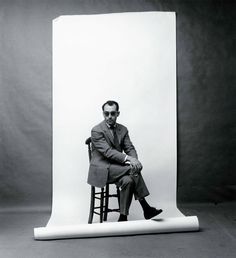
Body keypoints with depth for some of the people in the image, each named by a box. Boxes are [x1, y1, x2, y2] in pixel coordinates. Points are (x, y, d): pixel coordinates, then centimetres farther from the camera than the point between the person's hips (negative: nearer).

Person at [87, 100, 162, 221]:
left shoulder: (123, 129, 9)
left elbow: (130, 148, 3)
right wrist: (128, 158, -30)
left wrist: (134, 159, -21)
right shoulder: (96, 130, -11)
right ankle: (146, 208, -16)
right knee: (133, 169, -24)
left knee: (128, 180, -26)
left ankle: (123, 218, -15)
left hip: (116, 168, 6)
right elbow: (107, 151, -21)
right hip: (101, 170, -6)